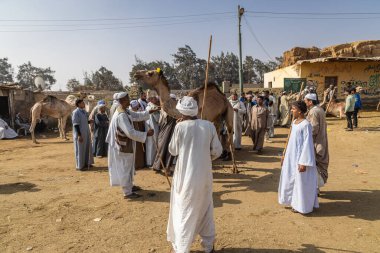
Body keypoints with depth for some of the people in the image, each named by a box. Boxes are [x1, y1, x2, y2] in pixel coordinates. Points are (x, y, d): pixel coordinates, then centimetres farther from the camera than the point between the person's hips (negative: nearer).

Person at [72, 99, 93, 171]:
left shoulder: (84, 111, 9)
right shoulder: (75, 112, -15)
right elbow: (76, 125, -18)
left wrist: (89, 121, -1)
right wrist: (79, 135, -21)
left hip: (86, 133, 8)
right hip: (80, 134, -8)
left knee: (87, 148, 14)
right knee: (80, 150, 1)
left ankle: (86, 163, 26)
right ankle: (79, 166, 11)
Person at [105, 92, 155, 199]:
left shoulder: (125, 111, 4)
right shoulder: (121, 115, -27)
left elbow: (137, 115, 14)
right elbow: (130, 132, -32)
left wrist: (150, 112, 4)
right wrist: (146, 134, -27)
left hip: (126, 144, 10)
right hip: (123, 146, -10)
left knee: (128, 167, 22)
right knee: (125, 168, 1)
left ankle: (129, 186, 37)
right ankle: (127, 193, 13)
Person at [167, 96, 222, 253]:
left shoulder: (180, 127, -14)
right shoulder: (209, 126, -5)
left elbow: (173, 151, -3)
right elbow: (217, 151, -1)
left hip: (186, 176, -3)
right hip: (205, 175, 3)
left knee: (184, 212, 12)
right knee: (206, 210, 20)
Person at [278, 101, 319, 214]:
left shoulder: (306, 125, -18)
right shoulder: (294, 122, 7)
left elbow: (307, 144, -19)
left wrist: (303, 162, -21)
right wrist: (286, 156, 17)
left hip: (300, 157, -9)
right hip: (292, 156, 9)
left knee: (301, 181, 4)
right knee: (291, 179, 18)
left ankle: (303, 205, 20)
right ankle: (295, 201, 34)